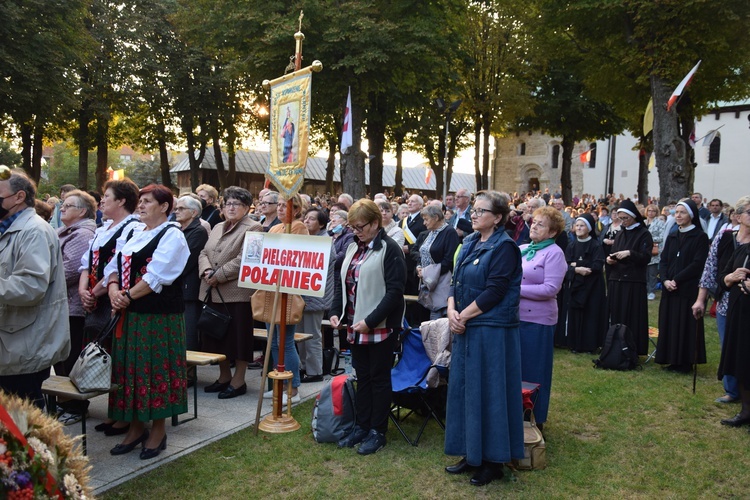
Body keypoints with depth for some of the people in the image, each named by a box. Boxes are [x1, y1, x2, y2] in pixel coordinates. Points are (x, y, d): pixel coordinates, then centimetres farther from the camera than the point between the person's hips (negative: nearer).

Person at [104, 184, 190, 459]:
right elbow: (114, 266, 10)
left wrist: (128, 296, -14)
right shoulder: (134, 233, 14)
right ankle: (136, 427, 26)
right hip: (129, 313, 7)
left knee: (155, 369, 0)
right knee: (130, 368, 11)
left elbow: (156, 276, -18)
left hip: (158, 314, -7)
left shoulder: (172, 235, -9)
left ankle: (158, 430, 14)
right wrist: (114, 290, -8)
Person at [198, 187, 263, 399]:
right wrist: (207, 270, -6)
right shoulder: (217, 228, 20)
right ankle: (224, 376, 27)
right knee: (217, 335, 13)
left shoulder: (252, 228, -5)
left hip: (237, 292, -7)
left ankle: (238, 380, 11)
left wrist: (219, 276, -16)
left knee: (238, 337, 0)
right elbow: (204, 253, 15)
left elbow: (243, 260, -15)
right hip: (213, 292, 8)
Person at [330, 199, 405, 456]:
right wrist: (336, 312, 3)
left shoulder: (389, 249, -12)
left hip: (381, 326, -7)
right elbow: (341, 282, 16)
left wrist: (370, 321, -21)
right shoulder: (353, 248, 11)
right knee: (362, 377, 15)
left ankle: (377, 432, 17)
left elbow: (394, 290, -17)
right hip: (356, 325, 7)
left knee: (379, 377, 5)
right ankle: (362, 426, 27)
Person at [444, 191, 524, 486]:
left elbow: (493, 292, -19)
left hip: (492, 331, -8)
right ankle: (472, 454, 27)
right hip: (465, 328, 8)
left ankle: (494, 459, 16)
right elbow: (457, 282, 11)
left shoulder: (504, 247, -13)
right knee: (465, 389, 13)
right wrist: (452, 311, -6)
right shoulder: (470, 243, 11)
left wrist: (463, 316, -14)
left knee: (489, 391, 1)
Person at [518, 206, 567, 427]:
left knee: (533, 372, 5)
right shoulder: (521, 249, 11)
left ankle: (537, 419, 21)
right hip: (514, 317, 7)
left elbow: (550, 289, -18)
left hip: (537, 320, -6)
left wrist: (517, 289, -17)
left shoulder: (554, 253, -9)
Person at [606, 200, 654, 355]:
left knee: (632, 317, -5)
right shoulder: (620, 233, 16)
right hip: (616, 280, 5)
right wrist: (609, 259, -2)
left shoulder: (644, 234, -2)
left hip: (634, 282, -5)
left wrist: (629, 253, -26)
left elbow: (646, 257, -11)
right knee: (616, 316, 4)